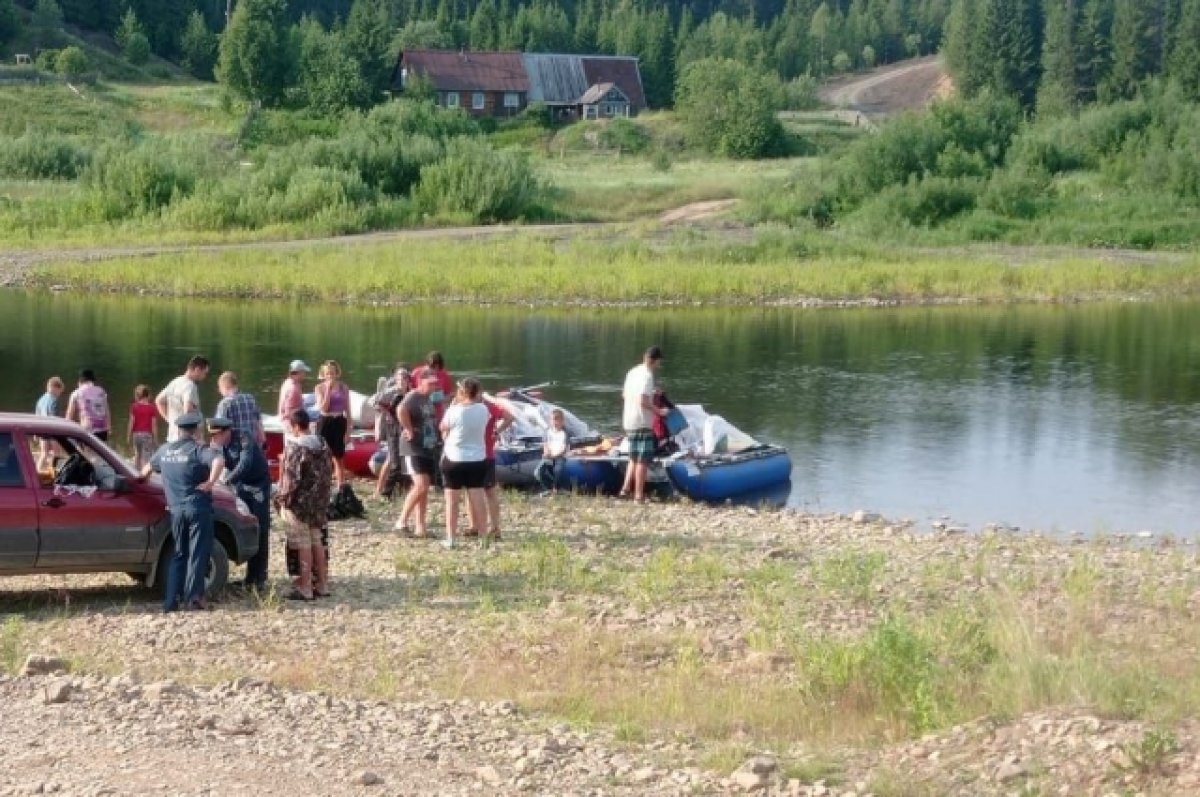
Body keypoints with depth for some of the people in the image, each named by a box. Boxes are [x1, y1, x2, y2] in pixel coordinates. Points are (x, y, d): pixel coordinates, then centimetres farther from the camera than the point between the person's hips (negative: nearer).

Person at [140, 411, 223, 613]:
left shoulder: (164, 450, 11)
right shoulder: (198, 450, -8)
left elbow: (149, 467, 31)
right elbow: (218, 460, -29)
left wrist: (142, 476, 51)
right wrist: (210, 482, -20)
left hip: (176, 510, 5)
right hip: (198, 508, -5)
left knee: (179, 554, 14)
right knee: (197, 553, -2)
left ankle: (171, 600, 10)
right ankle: (193, 597, -9)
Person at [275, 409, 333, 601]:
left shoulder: (294, 447, -16)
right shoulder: (322, 445, 7)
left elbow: (290, 478, -19)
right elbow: (329, 472, 13)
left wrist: (283, 499, -10)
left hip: (299, 504, -8)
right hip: (319, 503, 8)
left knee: (303, 546, -3)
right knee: (317, 543, 15)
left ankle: (305, 588, 1)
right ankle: (322, 585, 19)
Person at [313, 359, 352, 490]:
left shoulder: (343, 387, 4)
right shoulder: (320, 388, 0)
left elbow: (347, 411, 6)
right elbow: (323, 408, -12)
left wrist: (348, 431, 1)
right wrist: (328, 390, -16)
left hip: (339, 423, 1)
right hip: (325, 423, -1)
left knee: (339, 458, 6)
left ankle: (340, 486, 12)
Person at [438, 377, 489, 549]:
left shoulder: (454, 411, -18)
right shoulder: (483, 410, -6)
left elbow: (443, 427, -1)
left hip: (454, 459, -3)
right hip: (477, 460, 3)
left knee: (452, 500, 5)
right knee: (477, 498, 7)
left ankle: (450, 538, 5)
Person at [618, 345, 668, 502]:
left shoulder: (632, 372, 12)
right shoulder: (647, 375, -15)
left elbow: (624, 395, 19)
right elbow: (643, 401, -22)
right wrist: (658, 411, -13)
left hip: (629, 422, 9)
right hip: (642, 423, -9)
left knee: (634, 458, 18)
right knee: (643, 459, -3)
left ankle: (625, 489, 13)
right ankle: (639, 494, -2)